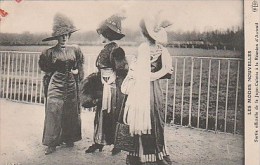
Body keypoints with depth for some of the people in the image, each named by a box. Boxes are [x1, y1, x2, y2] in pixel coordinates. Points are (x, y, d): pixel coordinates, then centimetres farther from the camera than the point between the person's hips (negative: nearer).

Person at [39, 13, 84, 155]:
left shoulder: (75, 50, 2)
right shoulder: (50, 52, -4)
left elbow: (80, 65, 18)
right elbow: (44, 66, 12)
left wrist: (77, 71, 3)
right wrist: (53, 73, 6)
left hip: (71, 84, 3)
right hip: (56, 84, -3)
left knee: (71, 112, 9)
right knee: (53, 111, -6)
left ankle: (69, 139, 25)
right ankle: (51, 143, 2)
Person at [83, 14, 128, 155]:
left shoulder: (116, 50, -16)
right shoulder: (105, 50, 10)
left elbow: (122, 72, -18)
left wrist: (119, 90, -17)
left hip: (113, 89, -8)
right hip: (103, 88, 8)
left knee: (113, 116, 3)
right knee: (101, 114, 13)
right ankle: (98, 142, 26)